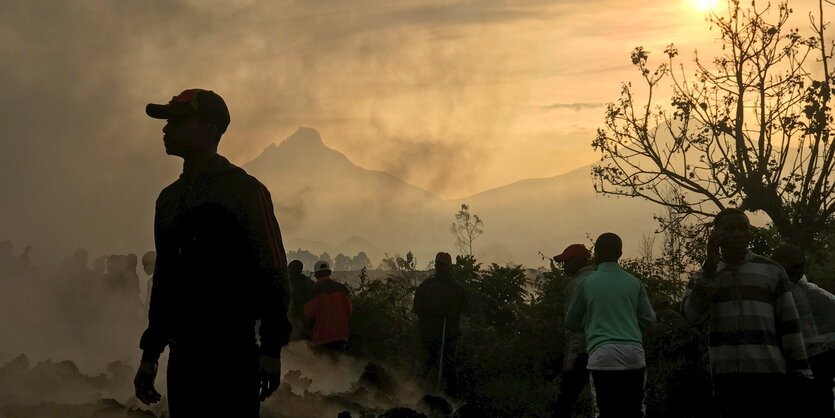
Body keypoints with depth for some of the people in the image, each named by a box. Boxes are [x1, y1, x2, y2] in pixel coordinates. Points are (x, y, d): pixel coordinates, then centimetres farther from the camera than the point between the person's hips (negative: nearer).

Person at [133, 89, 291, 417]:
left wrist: (271, 350, -13)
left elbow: (273, 272, -7)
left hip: (232, 354, -7)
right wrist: (150, 354, 20)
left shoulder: (244, 190, -4)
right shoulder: (169, 198, 17)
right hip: (182, 356, 7)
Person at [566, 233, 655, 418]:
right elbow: (649, 319, 10)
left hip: (603, 356, -2)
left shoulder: (586, 284, 1)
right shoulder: (634, 283, 6)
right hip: (633, 354, 2)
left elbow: (571, 323, 9)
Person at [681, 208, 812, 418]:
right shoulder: (703, 277, 12)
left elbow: (789, 325, 7)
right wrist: (710, 264, -12)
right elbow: (693, 316, -8)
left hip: (768, 374, -2)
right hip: (726, 377, 2)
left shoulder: (772, 271, 8)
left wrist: (800, 375, 1)